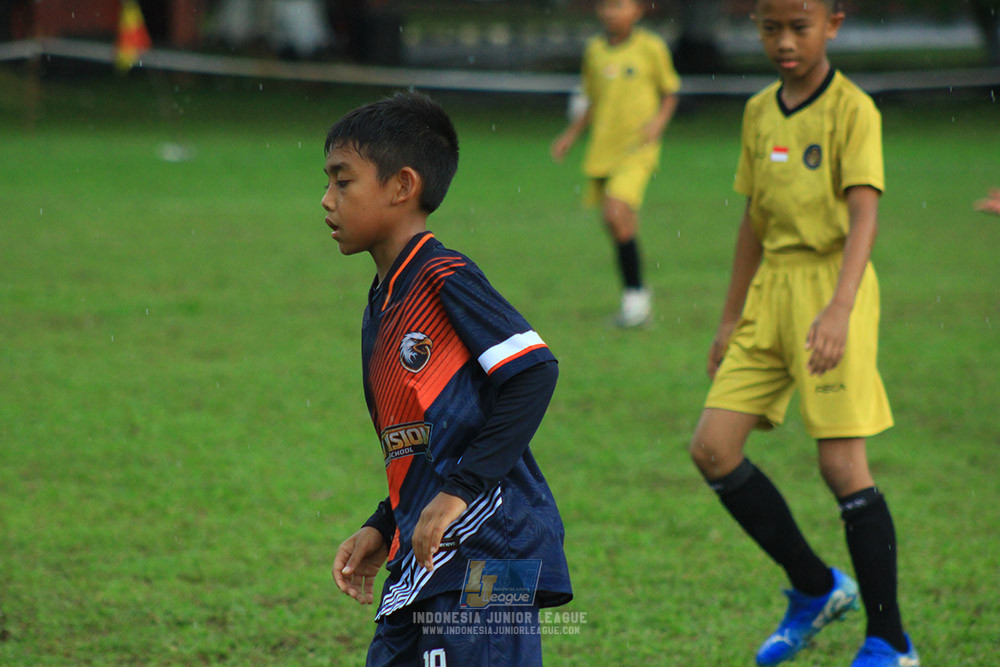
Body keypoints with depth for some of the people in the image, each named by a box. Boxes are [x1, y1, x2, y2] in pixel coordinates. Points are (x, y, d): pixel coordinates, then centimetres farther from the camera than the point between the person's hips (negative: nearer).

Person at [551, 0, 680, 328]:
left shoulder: (651, 48, -3)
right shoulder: (595, 50, 10)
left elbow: (670, 93, 6)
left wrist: (659, 121, -12)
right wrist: (570, 135, 13)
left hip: (637, 149, -5)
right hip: (602, 150, 5)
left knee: (616, 214, -21)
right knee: (619, 226, 8)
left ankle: (636, 293, -9)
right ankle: (635, 298, 23)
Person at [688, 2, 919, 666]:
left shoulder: (852, 109, -10)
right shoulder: (760, 112, 11)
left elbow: (864, 214, -20)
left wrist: (839, 308, -33)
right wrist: (732, 319, 20)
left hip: (833, 283, -7)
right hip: (772, 288, 7)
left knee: (842, 463, -10)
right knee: (713, 448, 0)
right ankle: (816, 587, 17)